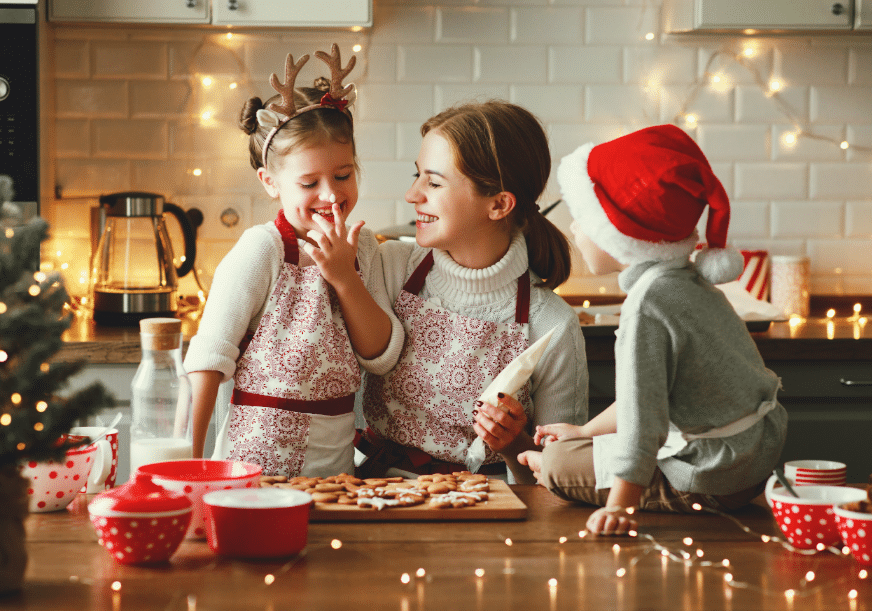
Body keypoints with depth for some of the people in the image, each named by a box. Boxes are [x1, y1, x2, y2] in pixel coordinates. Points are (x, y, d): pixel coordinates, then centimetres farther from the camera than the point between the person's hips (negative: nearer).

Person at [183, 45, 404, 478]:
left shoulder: (361, 247, 4)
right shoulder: (260, 250, -11)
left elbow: (383, 357, 1)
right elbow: (209, 357, -12)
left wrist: (345, 279, -12)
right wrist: (188, 464, -16)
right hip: (257, 465, -4)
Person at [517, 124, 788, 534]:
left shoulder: (648, 304, -24)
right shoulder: (688, 282, 8)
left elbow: (642, 412, -28)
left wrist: (619, 505, -27)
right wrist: (585, 432, 27)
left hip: (713, 479, -10)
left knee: (557, 464, -5)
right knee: (578, 449, 23)